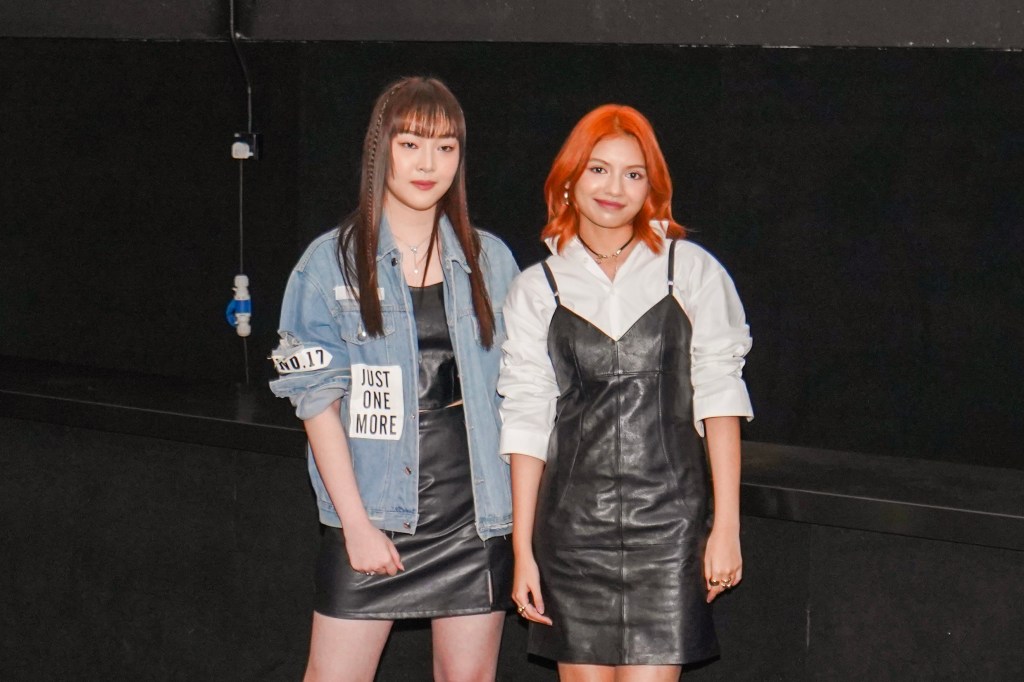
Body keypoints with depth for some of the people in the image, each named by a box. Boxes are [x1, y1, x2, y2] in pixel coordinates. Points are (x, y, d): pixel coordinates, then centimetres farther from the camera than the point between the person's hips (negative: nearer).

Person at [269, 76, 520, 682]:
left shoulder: (490, 261, 8)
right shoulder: (333, 261, 0)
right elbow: (318, 397, -4)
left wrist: (522, 508, 2)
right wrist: (356, 522, -11)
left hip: (477, 512, 3)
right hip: (373, 510, -2)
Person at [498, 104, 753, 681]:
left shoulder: (692, 272, 3)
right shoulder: (537, 290, 7)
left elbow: (720, 399, 1)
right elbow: (527, 423, 6)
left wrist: (727, 525, -5)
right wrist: (523, 551, 4)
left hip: (668, 524, -2)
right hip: (573, 523, 2)